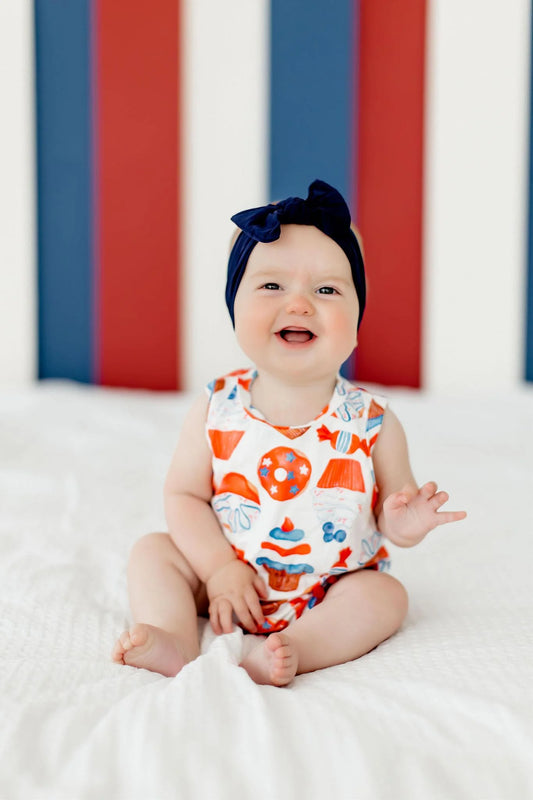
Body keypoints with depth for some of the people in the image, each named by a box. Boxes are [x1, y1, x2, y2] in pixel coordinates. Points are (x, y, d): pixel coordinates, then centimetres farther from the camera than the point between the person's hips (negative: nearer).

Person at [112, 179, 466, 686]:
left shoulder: (372, 423, -12)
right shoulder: (216, 410, -10)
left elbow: (394, 513, -3)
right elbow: (184, 496, -5)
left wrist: (402, 525, -28)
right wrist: (221, 570, -16)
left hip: (331, 591, -1)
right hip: (229, 580, 2)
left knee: (385, 595, -24)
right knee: (152, 551, -9)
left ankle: (290, 650, -37)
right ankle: (175, 642, -27)